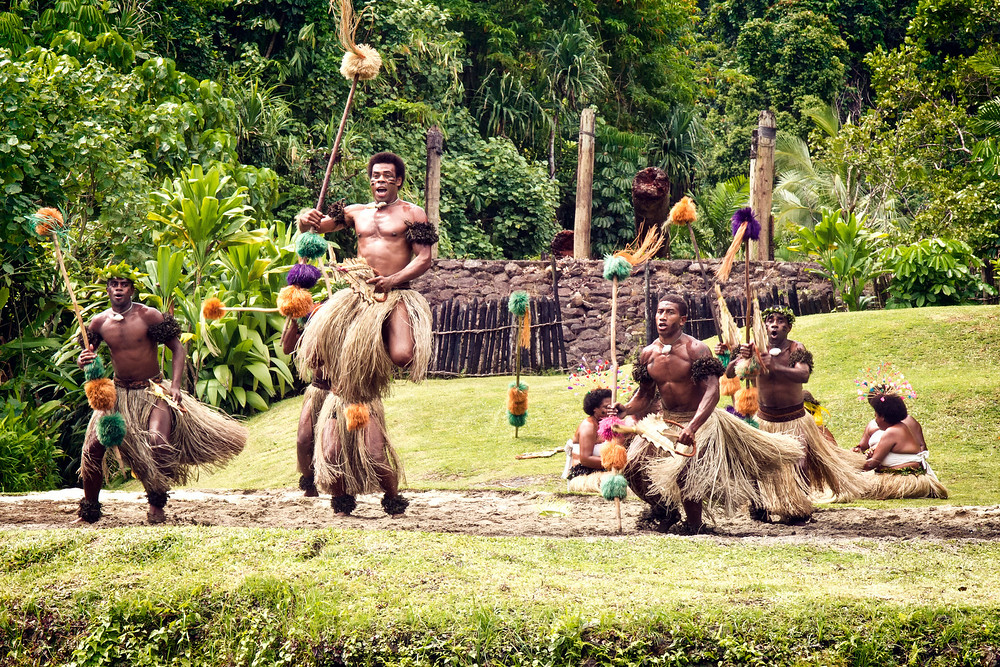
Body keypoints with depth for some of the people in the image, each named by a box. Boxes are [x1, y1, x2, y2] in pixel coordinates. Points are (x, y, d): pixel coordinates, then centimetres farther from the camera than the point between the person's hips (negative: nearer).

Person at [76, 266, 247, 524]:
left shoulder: (148, 316, -10)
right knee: (93, 447, -11)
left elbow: (177, 348, -6)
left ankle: (156, 507, -4)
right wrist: (82, 362, -13)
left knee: (158, 444, -25)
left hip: (152, 391, -3)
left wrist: (176, 385, -18)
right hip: (118, 393, 3)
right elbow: (85, 356, 13)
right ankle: (89, 510, 8)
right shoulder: (99, 322, 0)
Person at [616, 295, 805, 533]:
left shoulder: (696, 350, -17)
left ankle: (696, 527, -2)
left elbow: (712, 392, -26)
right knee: (633, 464, -6)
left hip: (700, 421, -6)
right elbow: (645, 396, 11)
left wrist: (692, 427, -40)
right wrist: (625, 410, -13)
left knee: (683, 471, -24)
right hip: (665, 420, 6)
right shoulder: (648, 354, 1)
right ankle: (664, 508, 20)